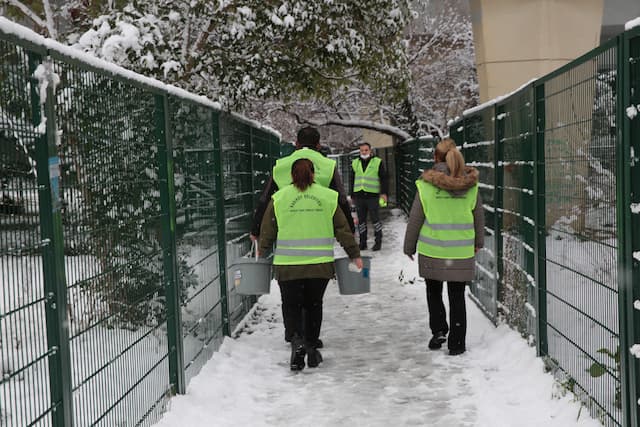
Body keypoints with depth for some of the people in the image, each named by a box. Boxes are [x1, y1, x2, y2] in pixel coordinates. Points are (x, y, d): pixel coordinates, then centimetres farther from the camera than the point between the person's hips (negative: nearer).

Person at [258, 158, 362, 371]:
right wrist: (355, 254, 15)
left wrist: (262, 252, 22)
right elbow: (343, 229, 6)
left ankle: (297, 339, -16)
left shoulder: (279, 198, 0)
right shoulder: (328, 197, 3)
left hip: (288, 265, -1)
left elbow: (267, 231, 5)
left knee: (291, 305, 8)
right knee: (313, 305, 16)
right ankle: (311, 349, 21)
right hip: (320, 265, 1)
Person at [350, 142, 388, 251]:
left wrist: (384, 192, -8)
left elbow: (383, 179, 1)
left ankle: (378, 242, 9)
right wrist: (352, 196, 17)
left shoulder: (377, 162, 2)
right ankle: (362, 242, 15)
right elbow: (352, 180, 19)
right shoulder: (355, 163, 14)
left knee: (375, 219, 0)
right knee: (361, 220, 8)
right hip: (359, 196, 4)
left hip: (373, 196, -4)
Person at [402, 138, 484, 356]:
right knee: (457, 297, 11)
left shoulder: (426, 184, -9)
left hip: (432, 252, -1)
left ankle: (438, 330, 10)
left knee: (434, 291, 20)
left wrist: (409, 247, 9)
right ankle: (457, 343, 14)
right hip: (462, 252, 2)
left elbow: (415, 219, -4)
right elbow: (479, 216, 9)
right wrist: (478, 242, 25)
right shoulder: (470, 184, -2)